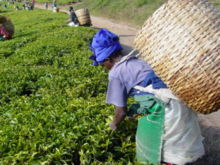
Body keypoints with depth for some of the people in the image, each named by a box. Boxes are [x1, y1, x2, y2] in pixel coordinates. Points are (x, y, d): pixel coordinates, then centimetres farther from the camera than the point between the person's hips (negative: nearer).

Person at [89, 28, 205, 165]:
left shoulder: (115, 73, -4)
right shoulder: (136, 60, 19)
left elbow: (121, 111, 1)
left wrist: (114, 125, 20)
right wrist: (136, 110, 33)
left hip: (164, 108, -8)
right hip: (180, 99, 8)